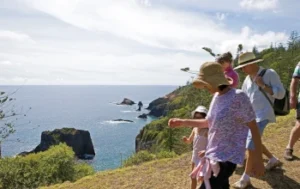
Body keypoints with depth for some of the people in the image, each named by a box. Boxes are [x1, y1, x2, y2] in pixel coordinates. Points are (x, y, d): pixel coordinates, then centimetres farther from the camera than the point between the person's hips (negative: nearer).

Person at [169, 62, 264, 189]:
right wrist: (182, 122, 10)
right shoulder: (216, 96, 5)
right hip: (213, 155, 8)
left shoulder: (238, 97, -17)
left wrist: (258, 160, -11)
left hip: (227, 158, -8)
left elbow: (254, 127, -13)